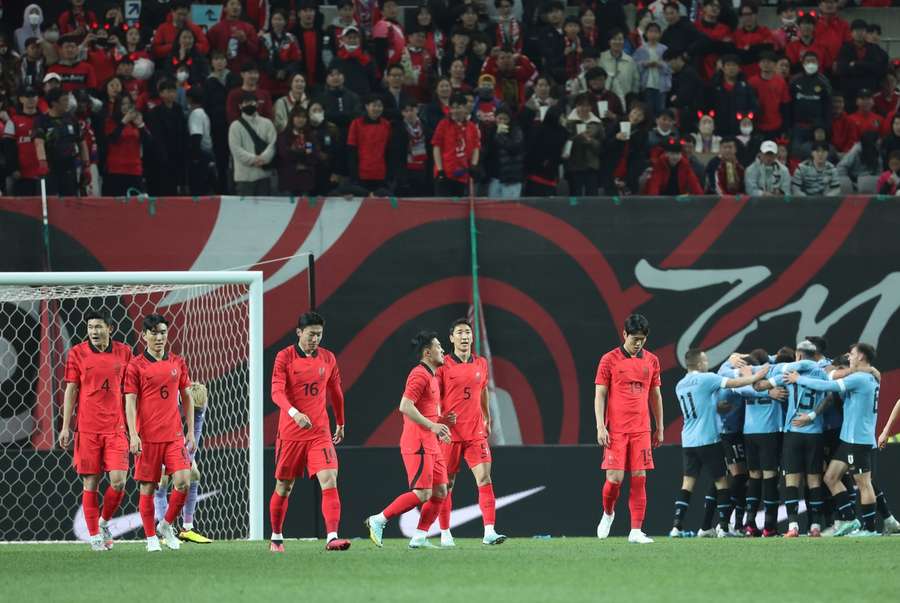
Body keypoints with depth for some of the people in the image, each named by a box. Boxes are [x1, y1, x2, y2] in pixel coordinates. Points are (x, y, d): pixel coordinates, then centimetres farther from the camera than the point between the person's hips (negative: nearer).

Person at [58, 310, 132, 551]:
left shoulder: (123, 352, 6)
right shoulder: (77, 353, 1)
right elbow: (71, 390, 4)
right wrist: (66, 426, 0)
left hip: (116, 427, 1)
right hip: (87, 429, -1)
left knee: (118, 481, -9)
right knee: (90, 483, 1)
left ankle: (104, 521, 17)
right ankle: (94, 535, 10)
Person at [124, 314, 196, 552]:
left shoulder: (178, 363, 9)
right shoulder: (136, 366, -2)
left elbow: (187, 398, 15)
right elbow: (130, 402, -5)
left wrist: (191, 432, 12)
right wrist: (133, 435, -14)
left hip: (174, 434, 3)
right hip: (147, 436, -3)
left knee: (183, 481, -10)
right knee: (147, 487, 0)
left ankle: (166, 525, 11)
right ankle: (151, 537, 11)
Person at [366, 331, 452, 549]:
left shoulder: (431, 376, 20)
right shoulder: (420, 374, -12)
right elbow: (405, 406, -22)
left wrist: (439, 428, 17)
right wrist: (432, 425, -22)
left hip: (430, 445, 10)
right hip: (418, 444, -10)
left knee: (440, 491, 4)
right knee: (422, 494, -13)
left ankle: (419, 538, 4)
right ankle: (378, 521, -6)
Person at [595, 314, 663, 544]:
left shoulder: (651, 361, 10)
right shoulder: (610, 360, -1)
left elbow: (655, 395, 17)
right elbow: (599, 394, -1)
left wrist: (660, 428, 16)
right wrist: (600, 427, -10)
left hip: (641, 430, 3)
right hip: (616, 430, -3)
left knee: (639, 479, -3)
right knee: (615, 478, -8)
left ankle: (636, 531, -2)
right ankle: (608, 513, 22)